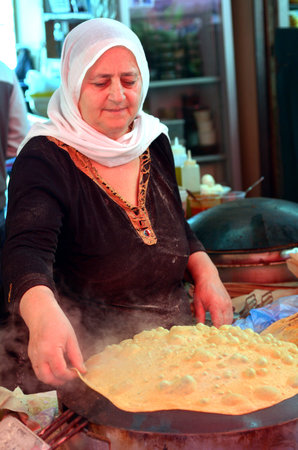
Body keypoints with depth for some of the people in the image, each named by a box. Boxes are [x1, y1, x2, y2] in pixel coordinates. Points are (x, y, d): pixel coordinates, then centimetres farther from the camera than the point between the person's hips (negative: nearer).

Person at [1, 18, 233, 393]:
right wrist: (42, 313, -51)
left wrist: (206, 273, 1)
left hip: (175, 333, 6)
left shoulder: (155, 142, 8)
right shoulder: (45, 159, -13)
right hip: (86, 358, -5)